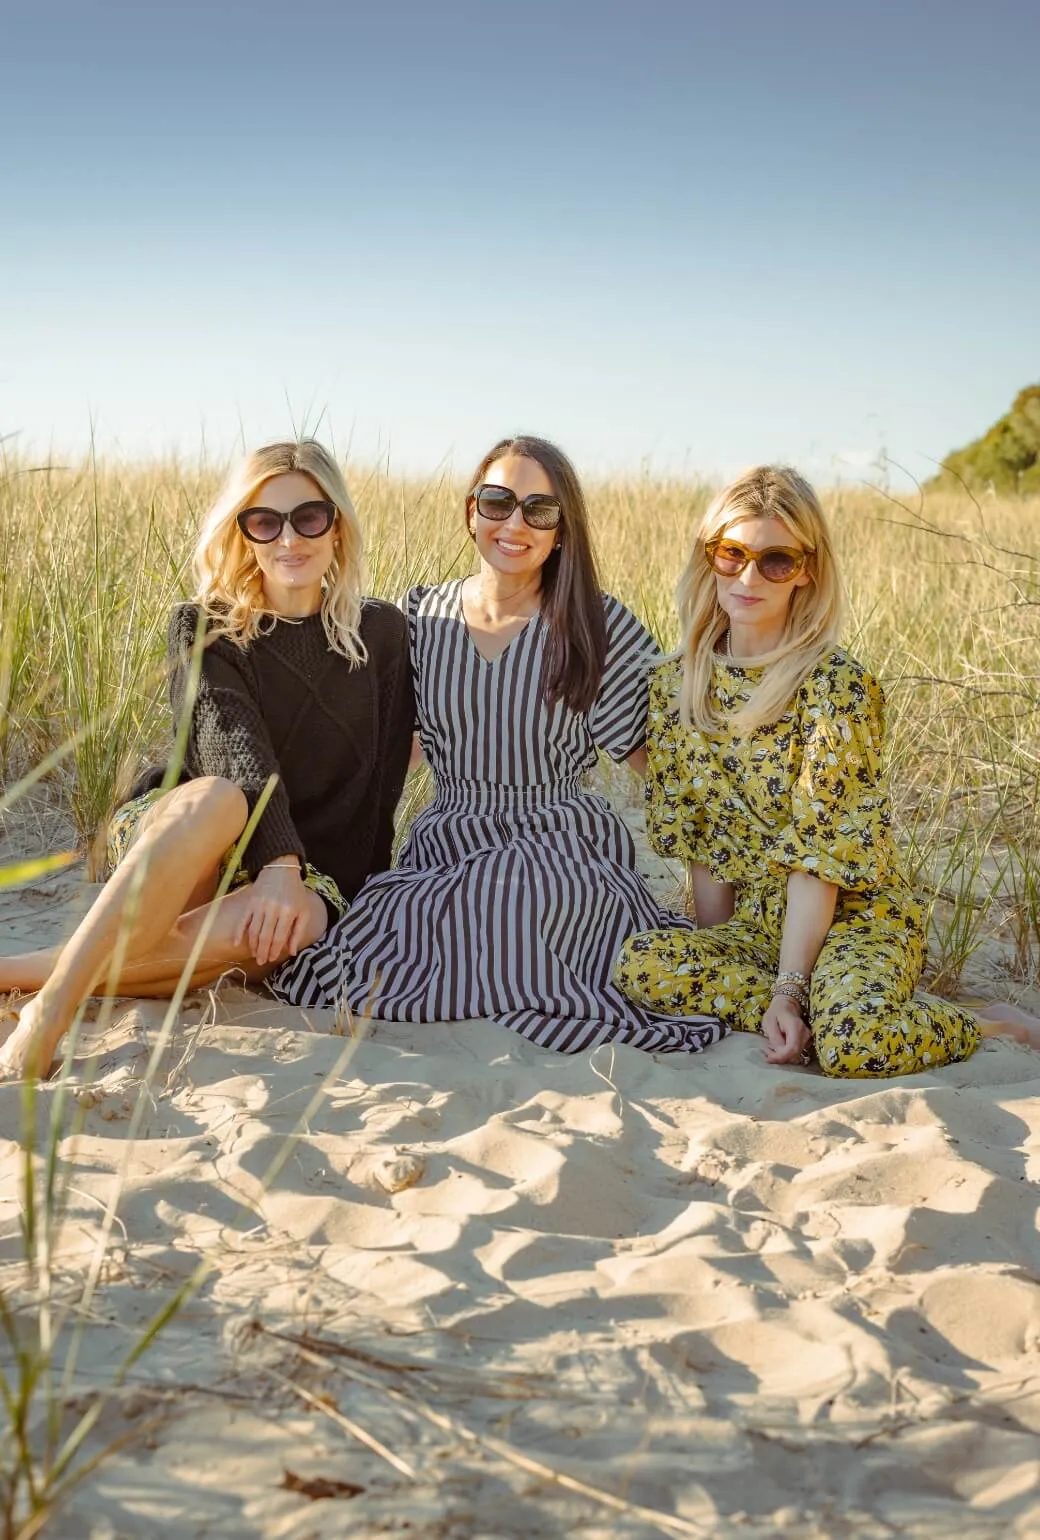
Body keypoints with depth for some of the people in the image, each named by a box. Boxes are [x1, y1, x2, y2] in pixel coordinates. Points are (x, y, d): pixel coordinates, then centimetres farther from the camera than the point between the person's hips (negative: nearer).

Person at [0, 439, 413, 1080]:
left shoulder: (381, 632, 5)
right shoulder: (206, 629, -1)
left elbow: (386, 773, 3)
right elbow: (234, 746, -18)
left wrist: (330, 890, -9)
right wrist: (278, 864, -34)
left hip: (317, 871, 2)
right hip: (173, 842, -1)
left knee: (296, 928, -38)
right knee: (216, 797, -39)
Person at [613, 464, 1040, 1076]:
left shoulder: (835, 685, -14)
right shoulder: (678, 683, 3)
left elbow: (820, 853, -17)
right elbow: (698, 841, 6)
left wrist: (787, 988, -21)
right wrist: (715, 956, -1)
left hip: (853, 916, -5)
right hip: (754, 923, 5)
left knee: (851, 1044, -34)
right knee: (642, 964, -25)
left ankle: (988, 1023, -3)